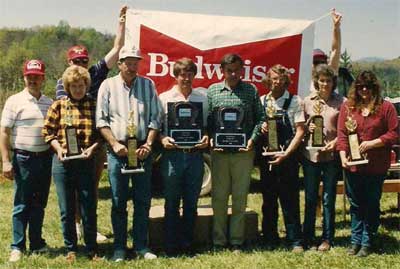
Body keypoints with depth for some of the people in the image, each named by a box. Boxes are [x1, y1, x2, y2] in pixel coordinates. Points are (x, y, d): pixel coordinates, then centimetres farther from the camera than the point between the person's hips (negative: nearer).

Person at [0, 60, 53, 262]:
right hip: (23, 159, -4)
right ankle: (17, 247, 10)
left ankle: (37, 244, 23)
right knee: (21, 205, 1)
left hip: (45, 158, 4)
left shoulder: (50, 103, 10)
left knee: (39, 204, 12)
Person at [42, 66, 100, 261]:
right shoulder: (58, 106, 5)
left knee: (89, 208, 2)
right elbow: (47, 131, 6)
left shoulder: (95, 106, 3)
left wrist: (92, 148, -13)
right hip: (62, 163, 1)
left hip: (86, 163, -1)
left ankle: (92, 249, 17)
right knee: (66, 210, 8)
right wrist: (58, 148, -8)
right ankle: (71, 249, 22)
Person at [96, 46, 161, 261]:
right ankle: (119, 247, 13)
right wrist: (114, 144, -9)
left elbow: (155, 118, 6)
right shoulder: (108, 85, 5)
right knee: (118, 202, 3)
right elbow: (101, 119, 2)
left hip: (142, 150, 1)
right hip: (117, 149, -1)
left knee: (142, 200, 5)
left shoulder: (148, 85, 9)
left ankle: (141, 246, 14)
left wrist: (148, 144, -6)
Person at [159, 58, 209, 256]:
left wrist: (206, 138, -6)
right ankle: (171, 246, 13)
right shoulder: (164, 98, 4)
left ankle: (188, 244, 20)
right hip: (173, 154, -2)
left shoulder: (203, 98, 10)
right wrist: (162, 139, -15)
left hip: (195, 154, 2)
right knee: (172, 203, 5)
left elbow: (207, 125, 13)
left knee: (191, 203, 9)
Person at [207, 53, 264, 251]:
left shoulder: (251, 91, 5)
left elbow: (260, 118, 5)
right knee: (219, 197, 6)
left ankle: (237, 241, 15)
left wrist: (253, 139, -9)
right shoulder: (213, 90, 7)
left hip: (243, 152, -1)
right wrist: (211, 139, -7)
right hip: (219, 151, 1)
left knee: (240, 198, 6)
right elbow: (207, 119, 7)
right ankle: (219, 241, 17)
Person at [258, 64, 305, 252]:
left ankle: (295, 241, 8)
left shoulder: (295, 101, -1)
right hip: (266, 158, 3)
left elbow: (300, 131, -5)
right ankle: (270, 239, 20)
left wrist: (286, 154, -13)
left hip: (287, 158, -3)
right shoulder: (262, 101, 9)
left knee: (290, 201, -1)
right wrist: (260, 128, -8)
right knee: (268, 201, 10)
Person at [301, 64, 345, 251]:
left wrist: (334, 142, -13)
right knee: (310, 198, 8)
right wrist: (308, 128, -7)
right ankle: (308, 237, 20)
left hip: (331, 156, -2)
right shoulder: (308, 101, 6)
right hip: (310, 154, 2)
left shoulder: (341, 102, 0)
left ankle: (327, 238, 17)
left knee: (329, 199, 5)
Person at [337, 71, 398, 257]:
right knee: (356, 205, 13)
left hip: (376, 167, -2)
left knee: (371, 205, 9)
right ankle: (356, 240, 25)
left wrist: (372, 143, -15)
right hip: (352, 165, 2)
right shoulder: (347, 107, 4)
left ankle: (367, 243, 20)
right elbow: (341, 134, 3)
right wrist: (343, 156, -8)